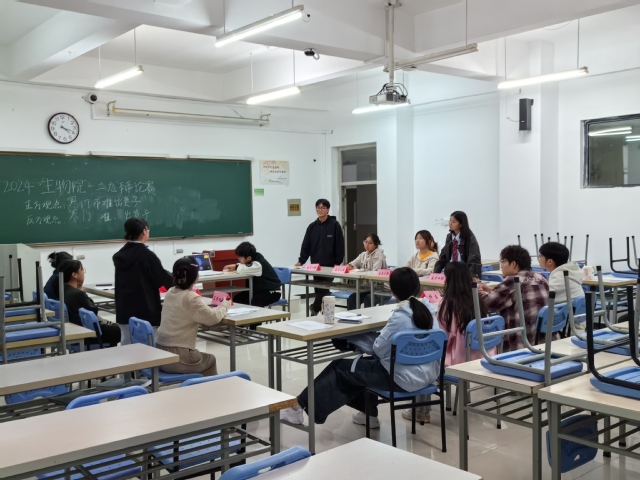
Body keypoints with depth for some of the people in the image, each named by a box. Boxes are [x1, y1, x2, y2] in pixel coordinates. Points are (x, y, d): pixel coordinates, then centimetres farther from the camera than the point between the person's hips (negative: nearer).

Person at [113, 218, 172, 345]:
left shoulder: (120, 255, 7)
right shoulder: (146, 255, -13)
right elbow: (163, 279, -7)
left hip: (124, 309, 7)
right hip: (144, 310, -7)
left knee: (127, 344, 10)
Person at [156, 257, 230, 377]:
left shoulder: (170, 293, 7)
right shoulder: (191, 298, -18)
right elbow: (213, 318, -13)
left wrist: (215, 306, 13)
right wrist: (224, 305, 6)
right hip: (177, 358, -7)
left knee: (206, 358, 30)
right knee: (211, 360, 22)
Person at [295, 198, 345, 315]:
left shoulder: (334, 225, -3)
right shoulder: (312, 226, 8)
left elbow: (340, 245, -5)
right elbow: (306, 245, 6)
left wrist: (338, 263, -10)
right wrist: (301, 261, -4)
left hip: (330, 265, -4)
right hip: (315, 265, 4)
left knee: (323, 289, -7)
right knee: (320, 290, 6)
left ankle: (315, 309, 7)